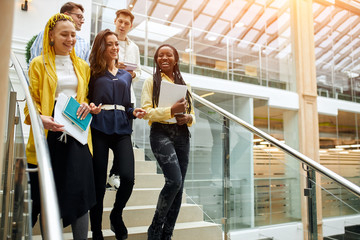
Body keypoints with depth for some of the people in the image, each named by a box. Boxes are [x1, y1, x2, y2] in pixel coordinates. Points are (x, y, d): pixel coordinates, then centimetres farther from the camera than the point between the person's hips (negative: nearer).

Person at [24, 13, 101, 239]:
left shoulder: (83, 66, 16)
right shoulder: (39, 63, 5)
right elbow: (32, 100, 1)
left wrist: (87, 106, -3)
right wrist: (41, 118, -20)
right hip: (50, 132, -2)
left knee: (80, 190, 0)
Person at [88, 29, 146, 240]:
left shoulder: (126, 75, 20)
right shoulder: (94, 73, 8)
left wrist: (134, 112, 1)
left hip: (122, 129, 3)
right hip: (99, 129, -3)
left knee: (128, 177, -12)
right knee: (99, 182, -1)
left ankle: (117, 215, 18)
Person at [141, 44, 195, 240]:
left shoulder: (184, 84, 18)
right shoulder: (151, 81, 6)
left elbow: (192, 113, 17)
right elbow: (146, 111, -6)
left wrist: (189, 118, -6)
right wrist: (171, 111, -20)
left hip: (182, 135, 5)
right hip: (161, 133, -5)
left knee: (179, 186, 3)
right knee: (174, 180, -20)